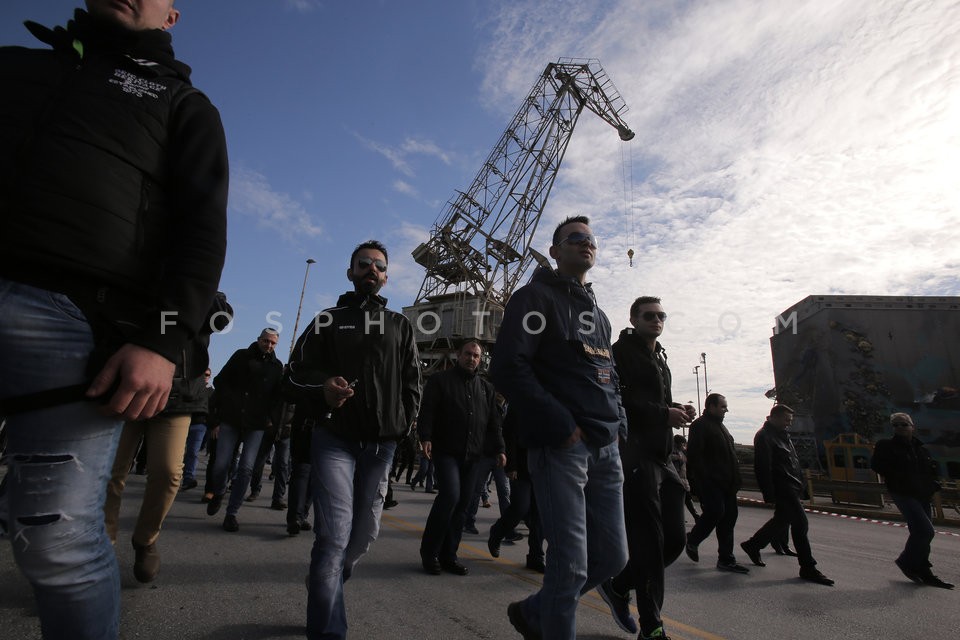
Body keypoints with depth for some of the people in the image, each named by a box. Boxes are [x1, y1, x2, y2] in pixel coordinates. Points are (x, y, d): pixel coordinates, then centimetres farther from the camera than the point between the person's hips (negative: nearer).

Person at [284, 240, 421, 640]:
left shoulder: (400, 325, 15)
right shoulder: (329, 320, 10)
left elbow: (411, 382, 15)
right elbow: (296, 375, 3)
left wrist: (402, 424, 2)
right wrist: (322, 389, -19)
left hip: (381, 444, 3)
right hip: (335, 437, -2)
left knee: (365, 532, 10)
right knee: (335, 534, -11)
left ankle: (325, 588, 37)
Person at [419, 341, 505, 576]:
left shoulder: (486, 388, 17)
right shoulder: (440, 380, 4)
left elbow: (494, 422, 18)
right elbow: (427, 411, -5)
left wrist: (499, 449, 11)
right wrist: (426, 437, -17)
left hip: (473, 455, 5)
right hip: (447, 451, -5)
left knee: (462, 505, 6)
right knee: (451, 495, -17)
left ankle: (448, 555, 18)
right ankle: (429, 552, 0)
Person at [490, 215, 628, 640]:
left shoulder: (598, 314, 22)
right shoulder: (536, 297, -2)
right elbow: (508, 368, -14)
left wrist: (618, 422, 8)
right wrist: (561, 425, -17)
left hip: (606, 448, 8)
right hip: (560, 445, -8)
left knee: (612, 556, 12)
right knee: (571, 565, -4)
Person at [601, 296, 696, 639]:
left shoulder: (659, 358, 23)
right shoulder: (622, 351, -4)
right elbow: (621, 399, -16)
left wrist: (677, 409, 6)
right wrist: (663, 413, -18)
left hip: (662, 455, 9)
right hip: (635, 454, -9)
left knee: (675, 538, 9)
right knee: (648, 541, -3)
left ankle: (618, 586, 27)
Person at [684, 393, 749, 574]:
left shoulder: (719, 425, 22)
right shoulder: (700, 425, -8)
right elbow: (694, 455, -17)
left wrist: (735, 479, 17)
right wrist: (704, 478, -22)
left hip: (725, 483, 10)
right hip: (710, 482, -9)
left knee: (729, 516, 7)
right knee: (716, 511, -16)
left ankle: (726, 559, 13)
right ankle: (692, 540, 8)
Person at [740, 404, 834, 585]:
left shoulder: (783, 435, 17)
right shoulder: (764, 436, -14)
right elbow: (762, 468, -19)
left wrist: (801, 486, 16)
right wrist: (769, 494, -20)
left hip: (791, 487, 10)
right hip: (782, 488, -10)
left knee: (781, 520, 16)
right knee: (800, 523, -8)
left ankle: (752, 545, 31)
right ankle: (808, 568, 2)